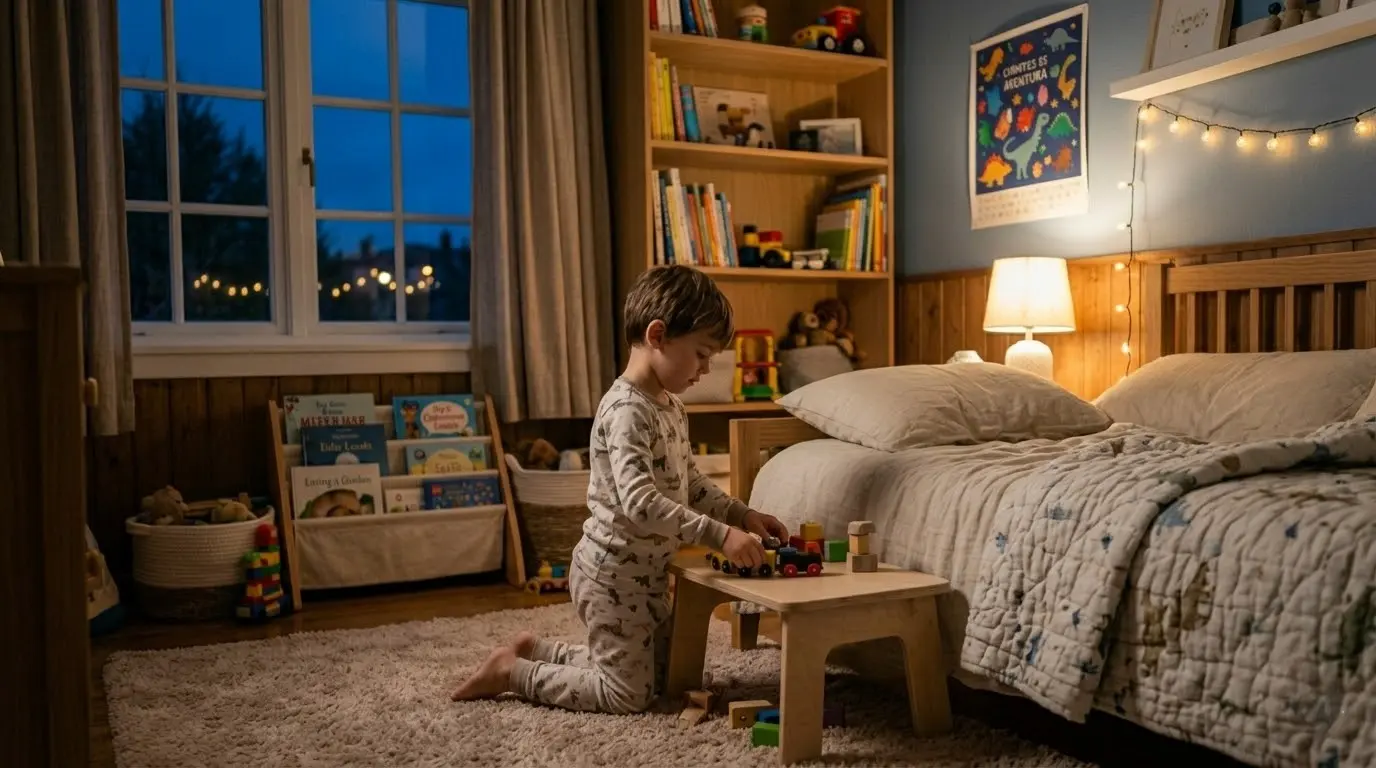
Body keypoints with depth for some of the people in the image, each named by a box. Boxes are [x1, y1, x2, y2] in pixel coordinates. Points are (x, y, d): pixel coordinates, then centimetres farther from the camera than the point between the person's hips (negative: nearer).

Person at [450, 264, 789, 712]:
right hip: (613, 573, -10)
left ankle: (535, 650, 28)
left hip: (646, 572, 10)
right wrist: (719, 534, -36)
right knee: (629, 695, -1)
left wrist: (742, 515, 3)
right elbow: (639, 503, -34)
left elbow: (691, 484, 16)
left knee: (658, 673, 21)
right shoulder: (626, 410, -24)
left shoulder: (672, 407, 7)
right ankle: (510, 672, 12)